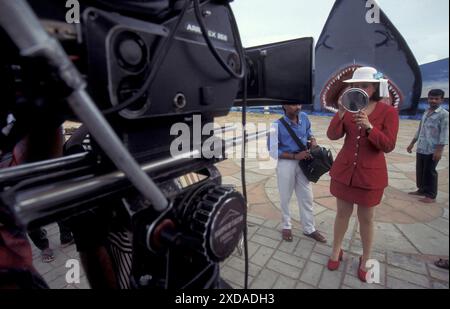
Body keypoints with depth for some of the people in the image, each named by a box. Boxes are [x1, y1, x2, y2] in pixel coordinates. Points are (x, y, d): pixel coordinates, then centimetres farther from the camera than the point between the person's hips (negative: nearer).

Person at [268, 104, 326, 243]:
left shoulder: (304, 117, -2)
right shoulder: (277, 125, -17)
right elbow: (273, 151, -16)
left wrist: (312, 139, -4)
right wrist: (295, 156, -21)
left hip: (303, 162, 5)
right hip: (286, 163, -4)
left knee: (307, 197, 13)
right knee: (285, 197, 12)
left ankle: (309, 228, 32)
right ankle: (286, 226, 34)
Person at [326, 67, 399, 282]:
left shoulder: (389, 112, -7)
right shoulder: (349, 109, 1)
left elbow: (388, 146, -14)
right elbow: (333, 135, -8)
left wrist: (369, 127, -28)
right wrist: (341, 114, -23)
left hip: (370, 174, -2)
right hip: (344, 170, 3)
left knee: (366, 219, 10)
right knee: (342, 213, 14)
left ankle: (366, 259, 30)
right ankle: (336, 251, 32)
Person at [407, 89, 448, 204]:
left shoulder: (444, 114, -8)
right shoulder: (426, 113, 13)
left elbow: (444, 134, -14)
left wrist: (439, 150, -20)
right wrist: (412, 144, 20)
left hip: (433, 150, -7)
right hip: (421, 148, 7)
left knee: (429, 172, -1)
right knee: (420, 171, 13)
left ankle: (431, 195, 10)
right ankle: (422, 190, 29)